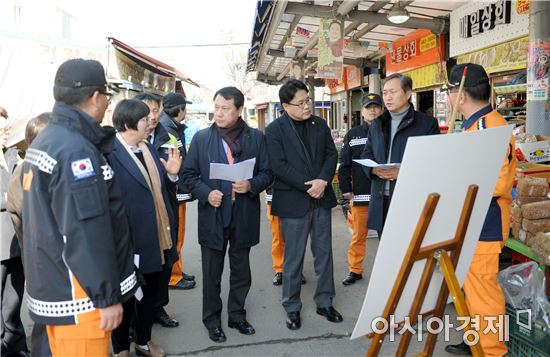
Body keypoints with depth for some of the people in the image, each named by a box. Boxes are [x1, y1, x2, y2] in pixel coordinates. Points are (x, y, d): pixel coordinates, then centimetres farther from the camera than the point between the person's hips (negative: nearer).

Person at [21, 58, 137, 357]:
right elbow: (85, 234, -25)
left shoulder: (44, 140, 9)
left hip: (53, 285, 10)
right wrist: (107, 295, -19)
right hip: (77, 296, -10)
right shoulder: (76, 150, -22)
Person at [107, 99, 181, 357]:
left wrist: (172, 174, -7)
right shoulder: (109, 154, -18)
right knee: (125, 298, 14)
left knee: (151, 294, 21)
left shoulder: (149, 149, 8)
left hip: (156, 239, 7)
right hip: (129, 241, -7)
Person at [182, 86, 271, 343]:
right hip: (213, 216, 0)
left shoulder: (256, 137, 1)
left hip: (244, 215, 1)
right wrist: (206, 193, -16)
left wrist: (251, 185, -18)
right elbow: (189, 174, 1)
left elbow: (267, 173, 2)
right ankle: (212, 320, 29)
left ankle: (237, 315, 34)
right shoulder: (201, 138, 1)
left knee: (241, 272, 15)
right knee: (211, 274, 12)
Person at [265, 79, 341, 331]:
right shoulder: (275, 130, -7)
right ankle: (292, 307, 22)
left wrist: (322, 181, -12)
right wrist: (308, 186, -16)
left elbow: (331, 154, 6)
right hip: (293, 202, -4)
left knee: (324, 253, 13)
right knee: (293, 258, 6)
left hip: (321, 198, 5)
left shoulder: (320, 124, 8)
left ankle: (324, 302, 29)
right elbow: (279, 166, -14)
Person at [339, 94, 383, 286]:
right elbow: (344, 164, 5)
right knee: (358, 235, 9)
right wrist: (346, 188, -1)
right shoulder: (352, 135, 8)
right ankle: (355, 270, 20)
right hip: (360, 194, 1)